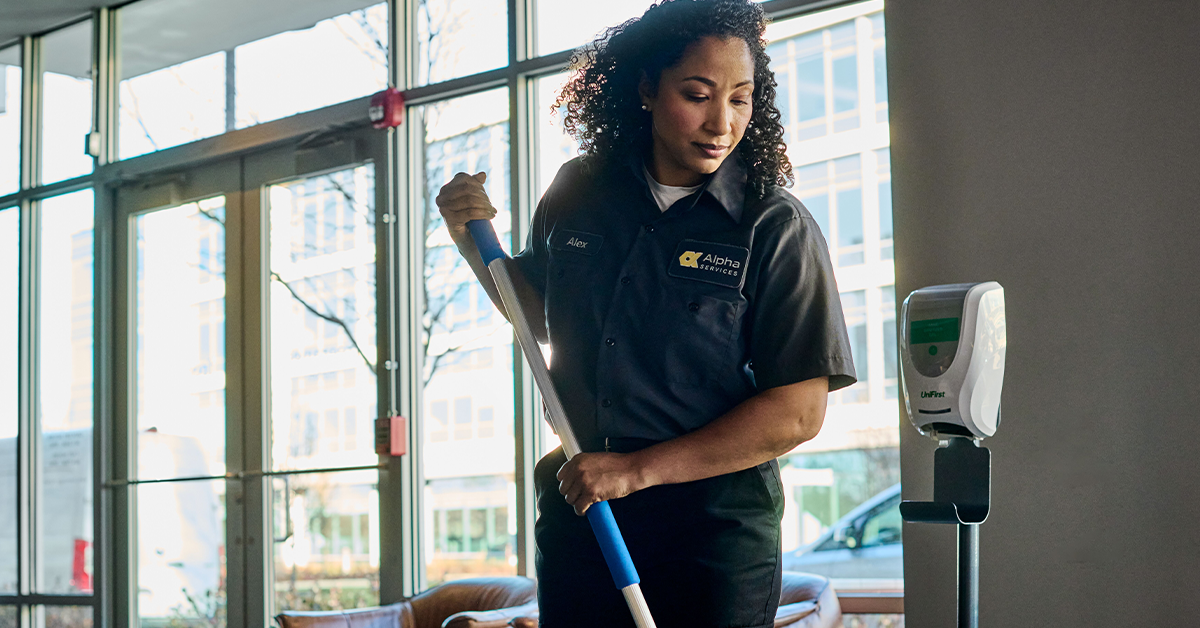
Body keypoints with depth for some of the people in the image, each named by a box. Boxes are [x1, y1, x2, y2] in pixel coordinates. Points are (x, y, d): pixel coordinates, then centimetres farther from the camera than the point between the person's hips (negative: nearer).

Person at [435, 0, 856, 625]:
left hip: (713, 524, -4)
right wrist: (475, 245, 3)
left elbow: (797, 414, -16)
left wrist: (639, 470, -18)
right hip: (574, 512, 4)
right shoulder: (576, 194, 2)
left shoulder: (777, 228, -11)